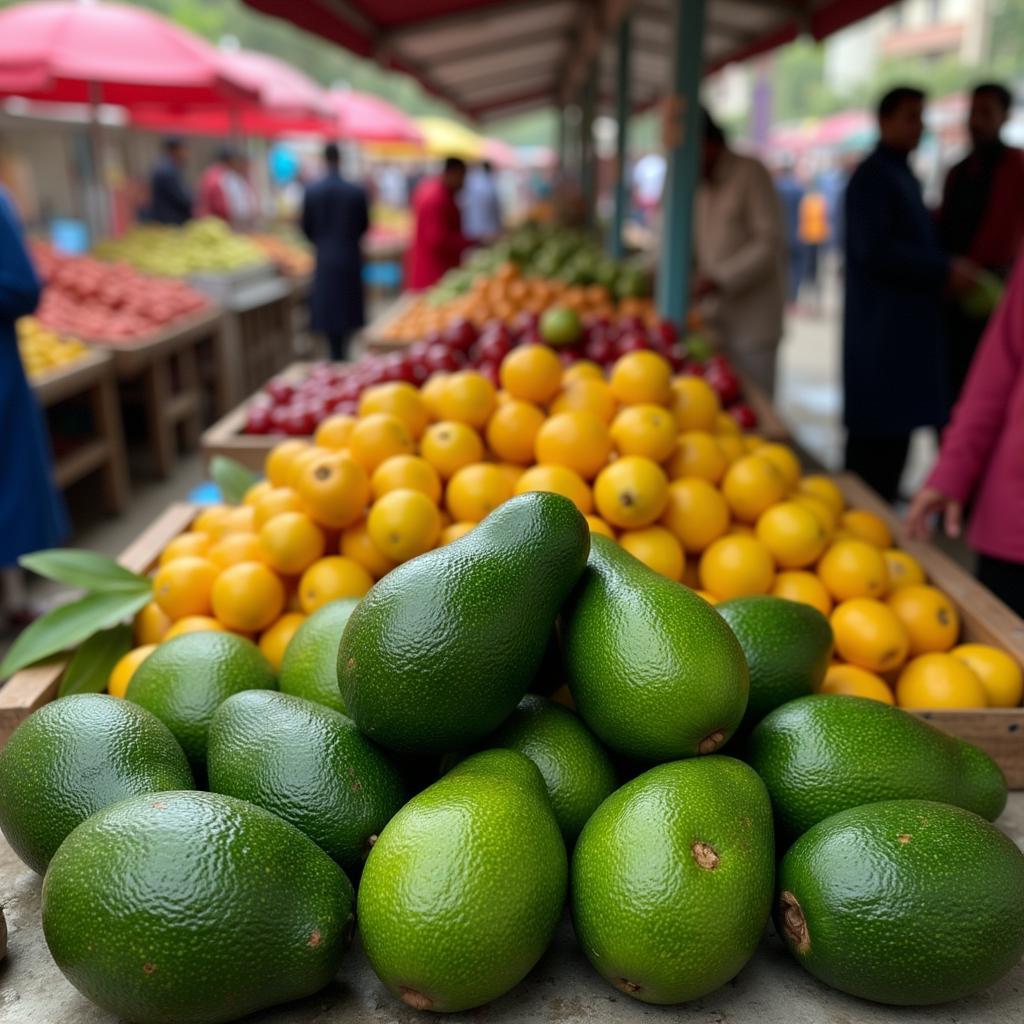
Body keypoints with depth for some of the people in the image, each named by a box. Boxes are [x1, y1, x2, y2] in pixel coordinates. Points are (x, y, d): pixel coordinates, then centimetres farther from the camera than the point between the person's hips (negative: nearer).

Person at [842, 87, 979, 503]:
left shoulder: (904, 176, 20)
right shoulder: (872, 176, -8)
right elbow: (874, 250, -18)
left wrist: (947, 270, 10)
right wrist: (945, 270, -15)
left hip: (910, 324, 9)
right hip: (882, 329, -9)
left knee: (896, 428, 11)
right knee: (877, 436, -7)